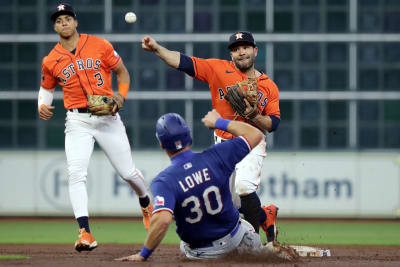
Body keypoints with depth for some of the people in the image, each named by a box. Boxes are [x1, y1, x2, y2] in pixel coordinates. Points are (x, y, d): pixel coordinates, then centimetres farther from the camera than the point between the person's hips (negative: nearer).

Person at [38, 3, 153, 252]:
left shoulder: (99, 45, -1)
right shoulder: (51, 61, 3)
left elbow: (122, 71, 7)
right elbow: (46, 88, 18)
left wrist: (121, 95, -10)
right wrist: (42, 106, -3)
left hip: (108, 117, 0)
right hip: (78, 122, 0)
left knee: (127, 172, 6)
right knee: (76, 173, -19)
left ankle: (146, 202, 40)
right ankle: (85, 233, -24)